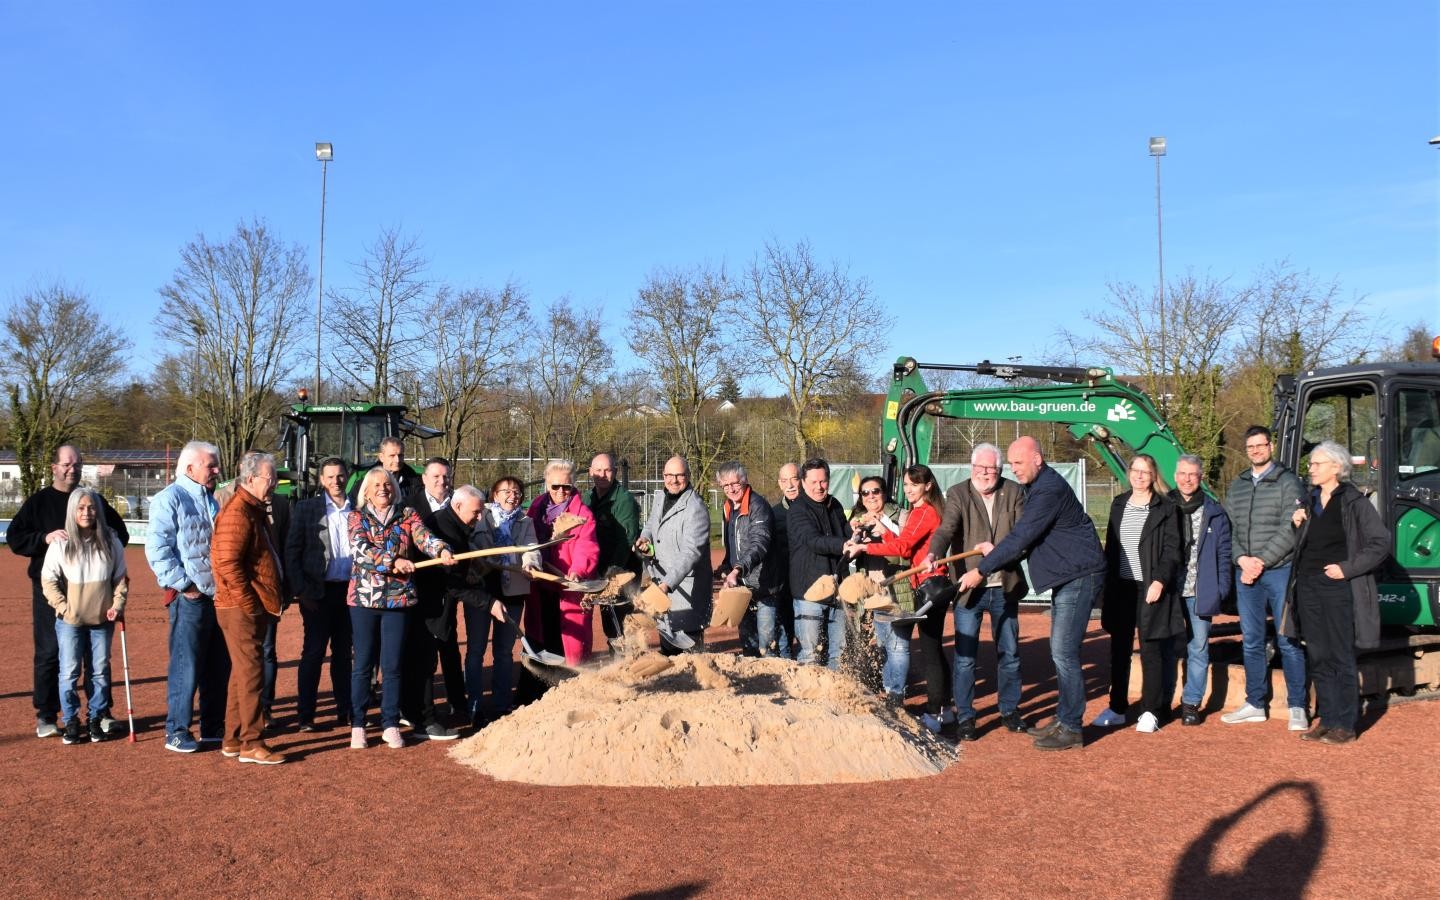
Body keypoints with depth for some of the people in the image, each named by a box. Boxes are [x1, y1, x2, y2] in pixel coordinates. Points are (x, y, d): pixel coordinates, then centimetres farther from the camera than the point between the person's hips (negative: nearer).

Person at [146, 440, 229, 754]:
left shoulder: (211, 499, 18)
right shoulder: (171, 498, -7)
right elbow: (157, 548, -15)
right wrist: (182, 585, -16)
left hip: (217, 596, 8)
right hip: (190, 598, -8)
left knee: (218, 666, 12)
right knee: (185, 667, -4)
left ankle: (212, 728, 22)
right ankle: (176, 732, 6)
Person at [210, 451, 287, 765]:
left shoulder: (254, 509, 16)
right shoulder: (237, 512, -17)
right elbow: (227, 563, -24)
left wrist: (266, 602, 17)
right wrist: (248, 602, -19)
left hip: (254, 608, 10)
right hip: (242, 609, -10)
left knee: (243, 673, 15)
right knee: (251, 674, -6)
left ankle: (233, 739, 24)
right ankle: (251, 744, 0)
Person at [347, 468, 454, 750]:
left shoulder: (407, 515, 6)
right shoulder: (357, 517, 3)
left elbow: (424, 537, -12)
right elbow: (360, 549, -13)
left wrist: (442, 550, -33)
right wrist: (394, 561, -25)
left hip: (397, 598, 1)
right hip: (363, 599, -1)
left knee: (392, 665, 4)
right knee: (363, 664, 5)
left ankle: (390, 725, 14)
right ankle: (357, 725, 15)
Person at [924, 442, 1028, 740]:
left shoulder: (1014, 493, 2)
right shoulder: (957, 494, -5)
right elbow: (946, 529, -19)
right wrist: (933, 554, -38)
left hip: (1005, 587, 3)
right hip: (969, 588, -3)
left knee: (1009, 653, 14)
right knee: (965, 656, 0)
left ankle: (1009, 710, 29)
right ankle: (964, 716, 12)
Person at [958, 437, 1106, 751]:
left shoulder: (1050, 489, -20)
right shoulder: (1036, 487, 13)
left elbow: (1021, 537, -23)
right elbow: (1026, 536, 13)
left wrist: (981, 571, -19)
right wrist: (997, 550, -5)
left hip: (1080, 576, -11)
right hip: (1066, 577, 11)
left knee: (1064, 652, -9)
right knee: (1061, 651, 14)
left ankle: (1071, 729, -3)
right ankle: (1064, 718, 23)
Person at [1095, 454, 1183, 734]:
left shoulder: (1165, 508, -3)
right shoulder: (1118, 504, 11)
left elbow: (1172, 550, -7)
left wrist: (1159, 581, -17)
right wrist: (1108, 582, 9)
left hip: (1150, 588, -5)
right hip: (1121, 588, 5)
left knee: (1150, 650, 1)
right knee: (1119, 650, 9)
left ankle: (1150, 712, 9)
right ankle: (1117, 708, 18)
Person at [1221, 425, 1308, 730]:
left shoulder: (1287, 482, -2)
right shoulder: (1237, 487, 14)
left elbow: (1290, 530, -10)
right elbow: (1228, 529, 9)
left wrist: (1261, 561, -14)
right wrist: (1242, 558, -8)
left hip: (1279, 571, -5)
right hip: (1246, 574, 5)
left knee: (1288, 641, -2)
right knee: (1251, 641, 10)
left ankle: (1297, 707, 7)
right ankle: (1256, 705, 19)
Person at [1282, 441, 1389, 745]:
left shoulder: (1354, 503, -6)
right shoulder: (1309, 502, 12)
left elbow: (1381, 542, -9)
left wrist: (1348, 568, -14)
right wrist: (1297, 524, 1)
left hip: (1339, 589, -6)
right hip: (1308, 588, 6)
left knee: (1341, 657, -1)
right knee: (1317, 658, 9)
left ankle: (1345, 725, 6)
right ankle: (1326, 719, 17)